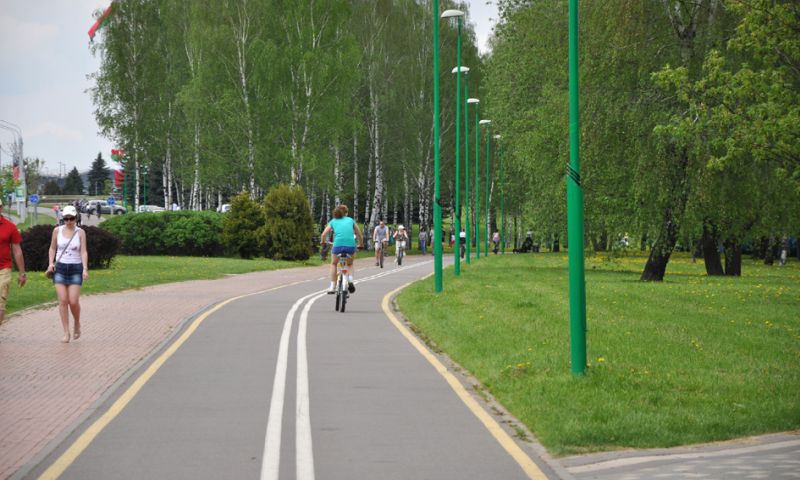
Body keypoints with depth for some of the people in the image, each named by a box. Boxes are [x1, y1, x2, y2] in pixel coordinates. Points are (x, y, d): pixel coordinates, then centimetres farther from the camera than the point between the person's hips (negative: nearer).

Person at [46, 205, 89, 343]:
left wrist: (85, 268, -20)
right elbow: (52, 248, 12)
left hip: (75, 269, -1)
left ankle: (77, 323, 22)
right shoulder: (57, 230, 2)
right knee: (63, 301, -6)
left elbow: (83, 252, -7)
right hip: (60, 268, 1)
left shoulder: (80, 232, -2)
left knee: (73, 301, -8)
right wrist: (51, 263, -3)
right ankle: (66, 332, 0)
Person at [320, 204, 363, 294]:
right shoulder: (350, 220, 20)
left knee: (333, 264, 28)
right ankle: (350, 280, 3)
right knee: (350, 264, 30)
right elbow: (359, 234, 20)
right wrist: (361, 244, 37)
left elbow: (323, 234, 8)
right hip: (351, 246, 1)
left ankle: (332, 287, 21)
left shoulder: (333, 221, 18)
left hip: (338, 245, -1)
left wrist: (322, 242, 28)